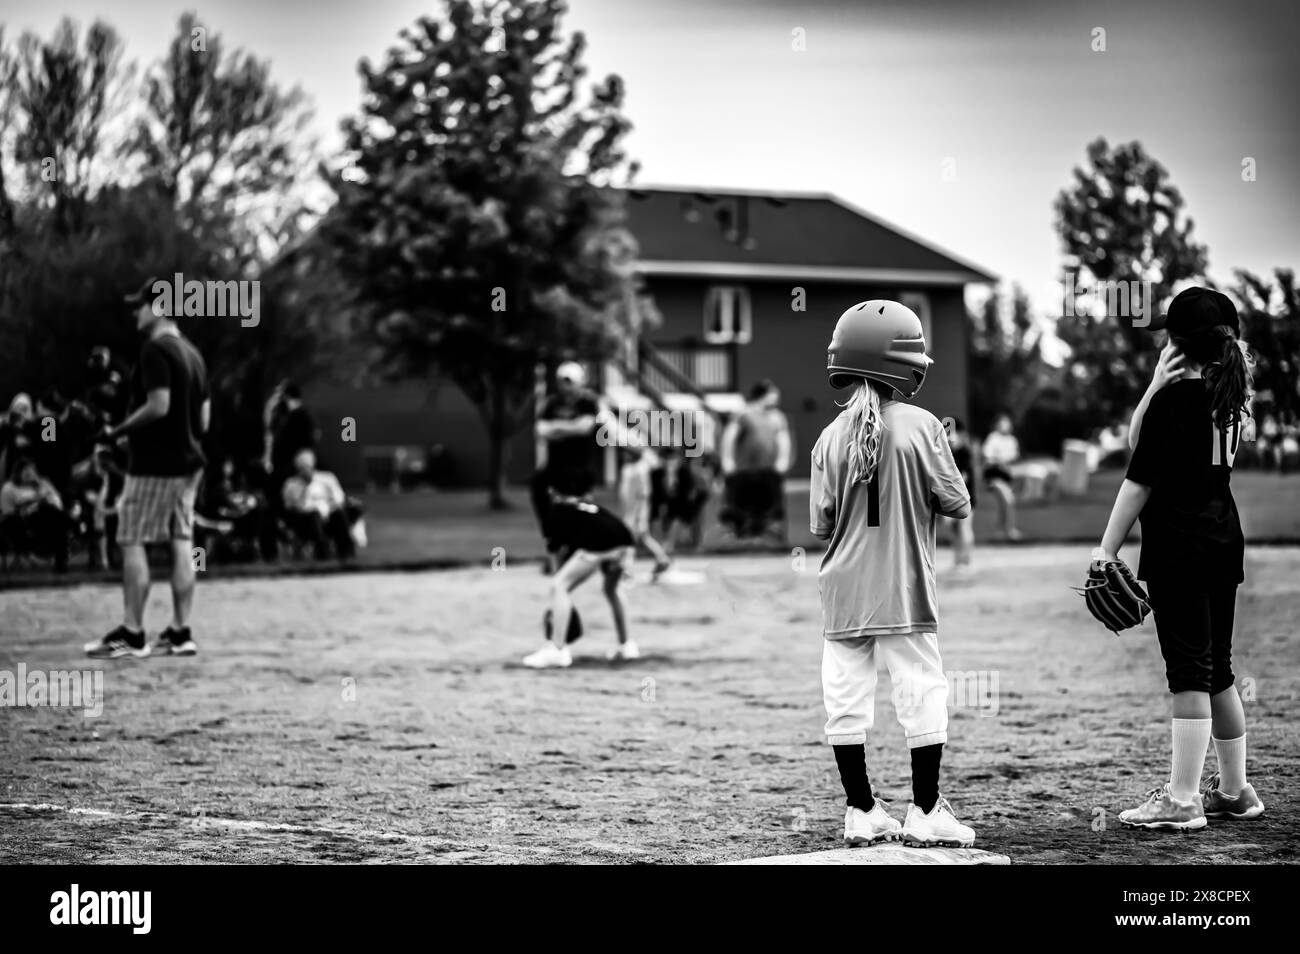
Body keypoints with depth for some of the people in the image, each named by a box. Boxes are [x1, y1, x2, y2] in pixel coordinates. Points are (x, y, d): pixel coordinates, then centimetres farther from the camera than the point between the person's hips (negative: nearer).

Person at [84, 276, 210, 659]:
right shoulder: (193, 353, 15)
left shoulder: (155, 349, -13)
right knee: (180, 542, 8)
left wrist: (118, 432, -12)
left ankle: (132, 635, -5)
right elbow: (204, 419, 15)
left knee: (131, 542, -4)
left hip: (155, 463, -9)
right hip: (188, 460, 9)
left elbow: (159, 405, -22)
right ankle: (180, 632, 8)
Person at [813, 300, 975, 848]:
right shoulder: (920, 427, -9)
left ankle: (861, 812, 12)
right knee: (922, 696, 5)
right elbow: (958, 505, -6)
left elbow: (821, 525, 1)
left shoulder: (831, 438, -2)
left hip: (844, 592, 3)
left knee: (847, 702, 9)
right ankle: (925, 813, 6)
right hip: (905, 592, -3)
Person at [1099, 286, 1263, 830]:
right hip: (1225, 540, 8)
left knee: (1189, 672, -9)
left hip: (1179, 547, -8)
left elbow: (1141, 477, -13)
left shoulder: (1175, 397, -13)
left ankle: (1181, 800, -9)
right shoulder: (1230, 394, 11)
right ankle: (1234, 791, 23)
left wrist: (1107, 549, -10)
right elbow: (1138, 440, 14)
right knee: (1217, 670, 16)